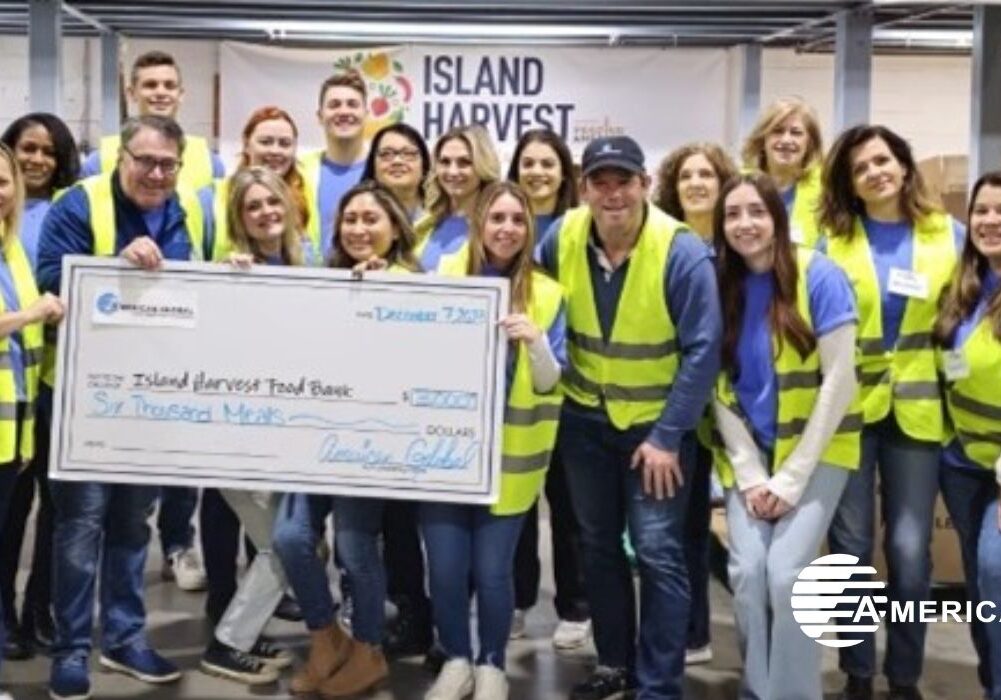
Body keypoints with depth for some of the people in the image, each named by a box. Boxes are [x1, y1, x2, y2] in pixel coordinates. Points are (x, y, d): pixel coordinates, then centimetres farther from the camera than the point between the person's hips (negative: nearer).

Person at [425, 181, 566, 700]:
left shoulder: (546, 295, 0)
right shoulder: (443, 278, 2)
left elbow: (548, 382, -5)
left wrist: (536, 341, -25)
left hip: (508, 452, -1)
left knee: (492, 569, 0)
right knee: (445, 567, 0)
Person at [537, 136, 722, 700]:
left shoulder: (683, 252, -21)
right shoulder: (562, 238, -9)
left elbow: (702, 350, -19)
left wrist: (667, 435, -19)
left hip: (656, 421, -5)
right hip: (586, 418, 5)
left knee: (657, 552, -6)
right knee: (599, 544, 14)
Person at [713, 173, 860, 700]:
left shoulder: (818, 276, -12)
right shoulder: (720, 286, 0)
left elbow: (839, 382, -13)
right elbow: (720, 388, 2)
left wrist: (792, 476, -14)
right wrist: (749, 474, -7)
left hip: (816, 448, -3)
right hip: (747, 453, 3)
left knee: (786, 572, -16)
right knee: (747, 571, -11)